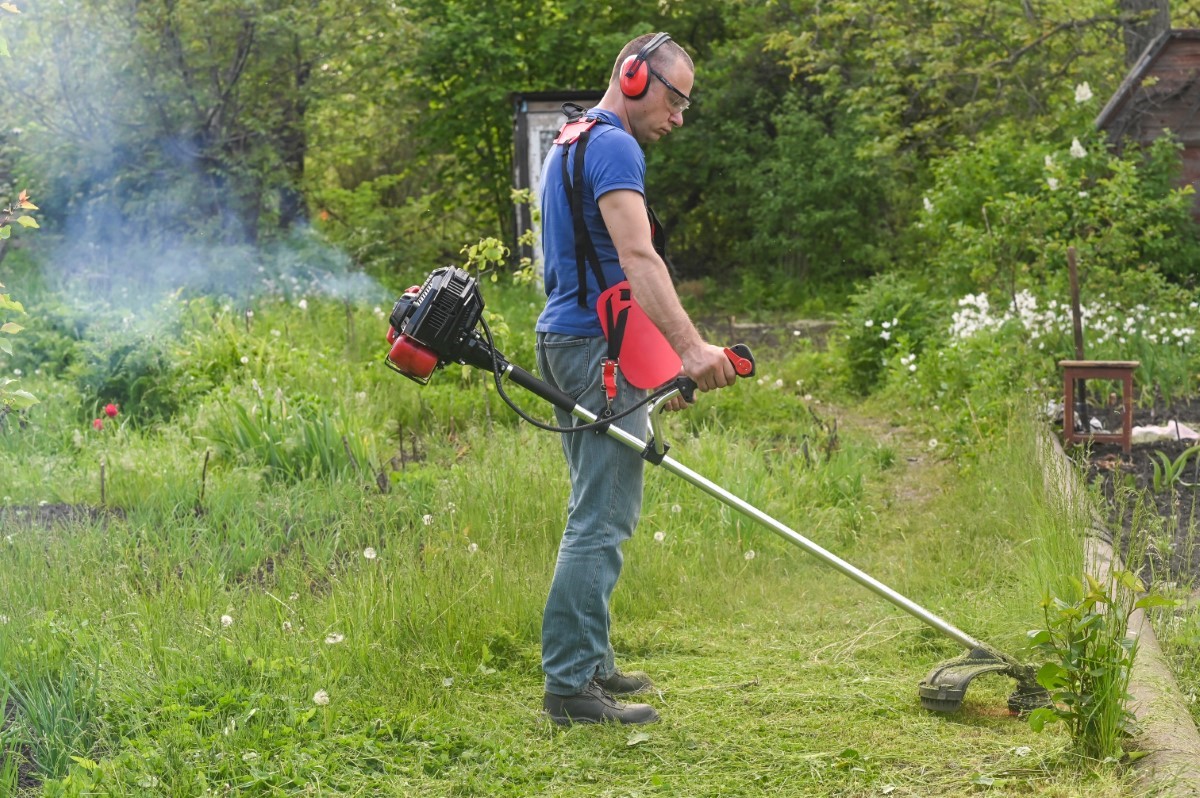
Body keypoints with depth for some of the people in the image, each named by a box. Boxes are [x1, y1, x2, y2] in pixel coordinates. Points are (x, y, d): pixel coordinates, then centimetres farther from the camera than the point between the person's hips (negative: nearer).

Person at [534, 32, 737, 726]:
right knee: (603, 520, -10)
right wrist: (691, 346, -34)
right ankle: (571, 687, -10)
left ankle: (590, 664, 22)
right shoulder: (613, 147, -12)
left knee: (597, 515, 16)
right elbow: (637, 258, -26)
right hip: (597, 351, -11)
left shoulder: (572, 143, 21)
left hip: (569, 340, 11)